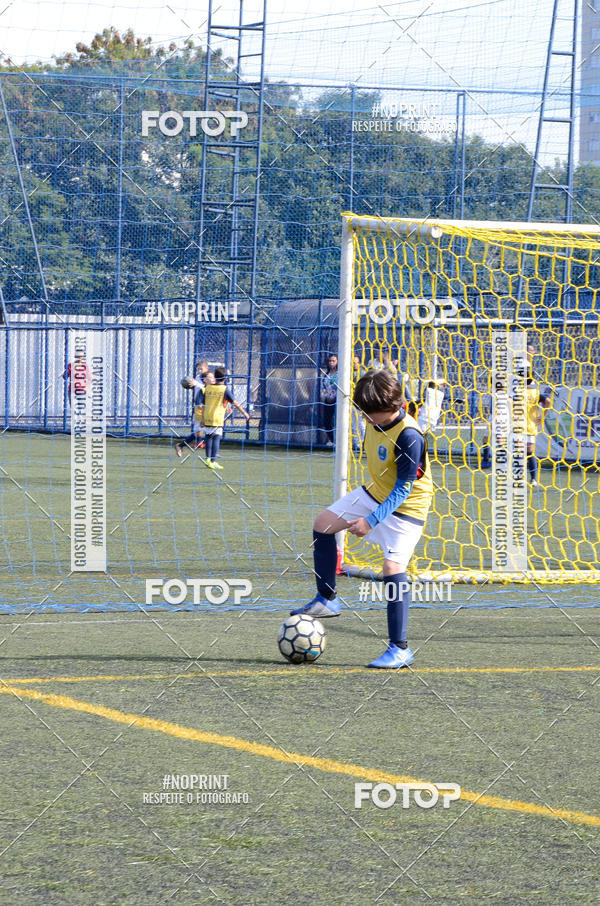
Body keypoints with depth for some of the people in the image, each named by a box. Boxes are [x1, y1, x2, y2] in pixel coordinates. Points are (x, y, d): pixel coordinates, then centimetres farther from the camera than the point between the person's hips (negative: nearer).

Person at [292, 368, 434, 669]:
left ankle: (400, 649, -17)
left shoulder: (408, 436, -30)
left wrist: (371, 521, -32)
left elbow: (403, 489, -28)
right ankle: (327, 599, 19)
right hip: (375, 493, 9)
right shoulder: (374, 421, -6)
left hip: (406, 506, -9)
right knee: (323, 524, 6)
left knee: (393, 567, -20)